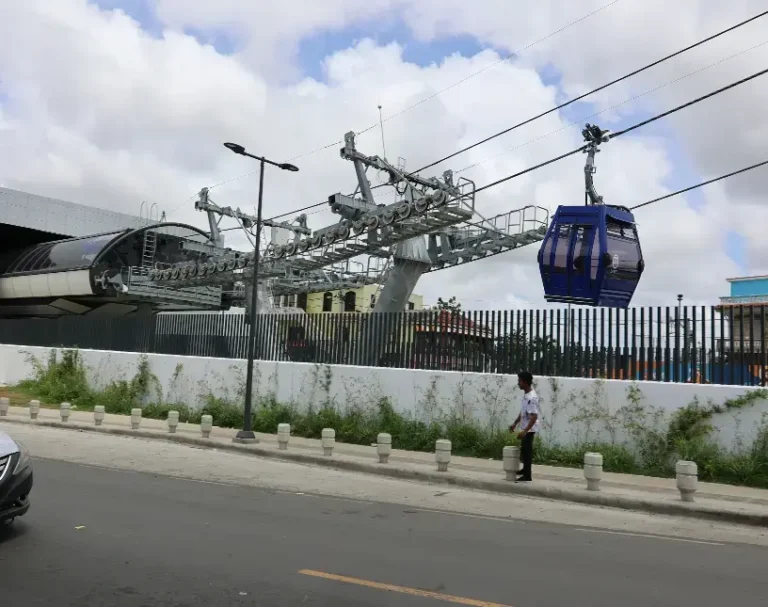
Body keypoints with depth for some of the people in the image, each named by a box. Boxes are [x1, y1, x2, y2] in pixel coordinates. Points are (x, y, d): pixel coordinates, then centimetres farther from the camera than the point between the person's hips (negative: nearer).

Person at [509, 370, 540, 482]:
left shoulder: (532, 397, -26)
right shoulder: (526, 394, 5)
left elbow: (534, 417, -29)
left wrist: (525, 431, -34)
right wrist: (515, 424, 20)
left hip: (529, 429, -10)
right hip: (525, 427, 10)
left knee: (527, 450, -1)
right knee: (524, 449, 22)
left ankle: (527, 475, 8)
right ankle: (525, 469, 39)